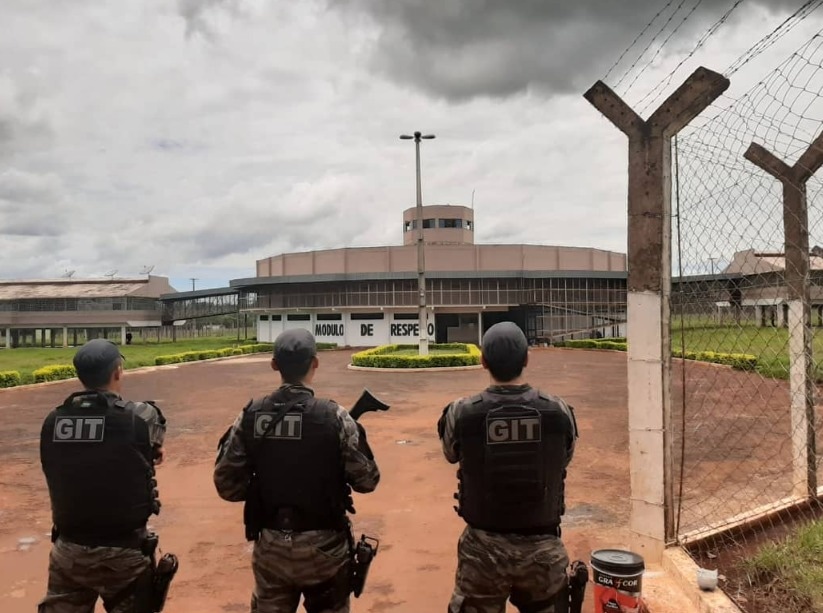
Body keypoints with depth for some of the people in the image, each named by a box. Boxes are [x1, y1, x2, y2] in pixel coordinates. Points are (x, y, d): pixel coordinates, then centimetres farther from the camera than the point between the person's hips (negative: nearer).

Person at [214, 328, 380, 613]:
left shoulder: (250, 416, -8)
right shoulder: (334, 416, -17)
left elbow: (227, 485, -6)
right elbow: (366, 481, -11)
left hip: (270, 545, 3)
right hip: (323, 546, -2)